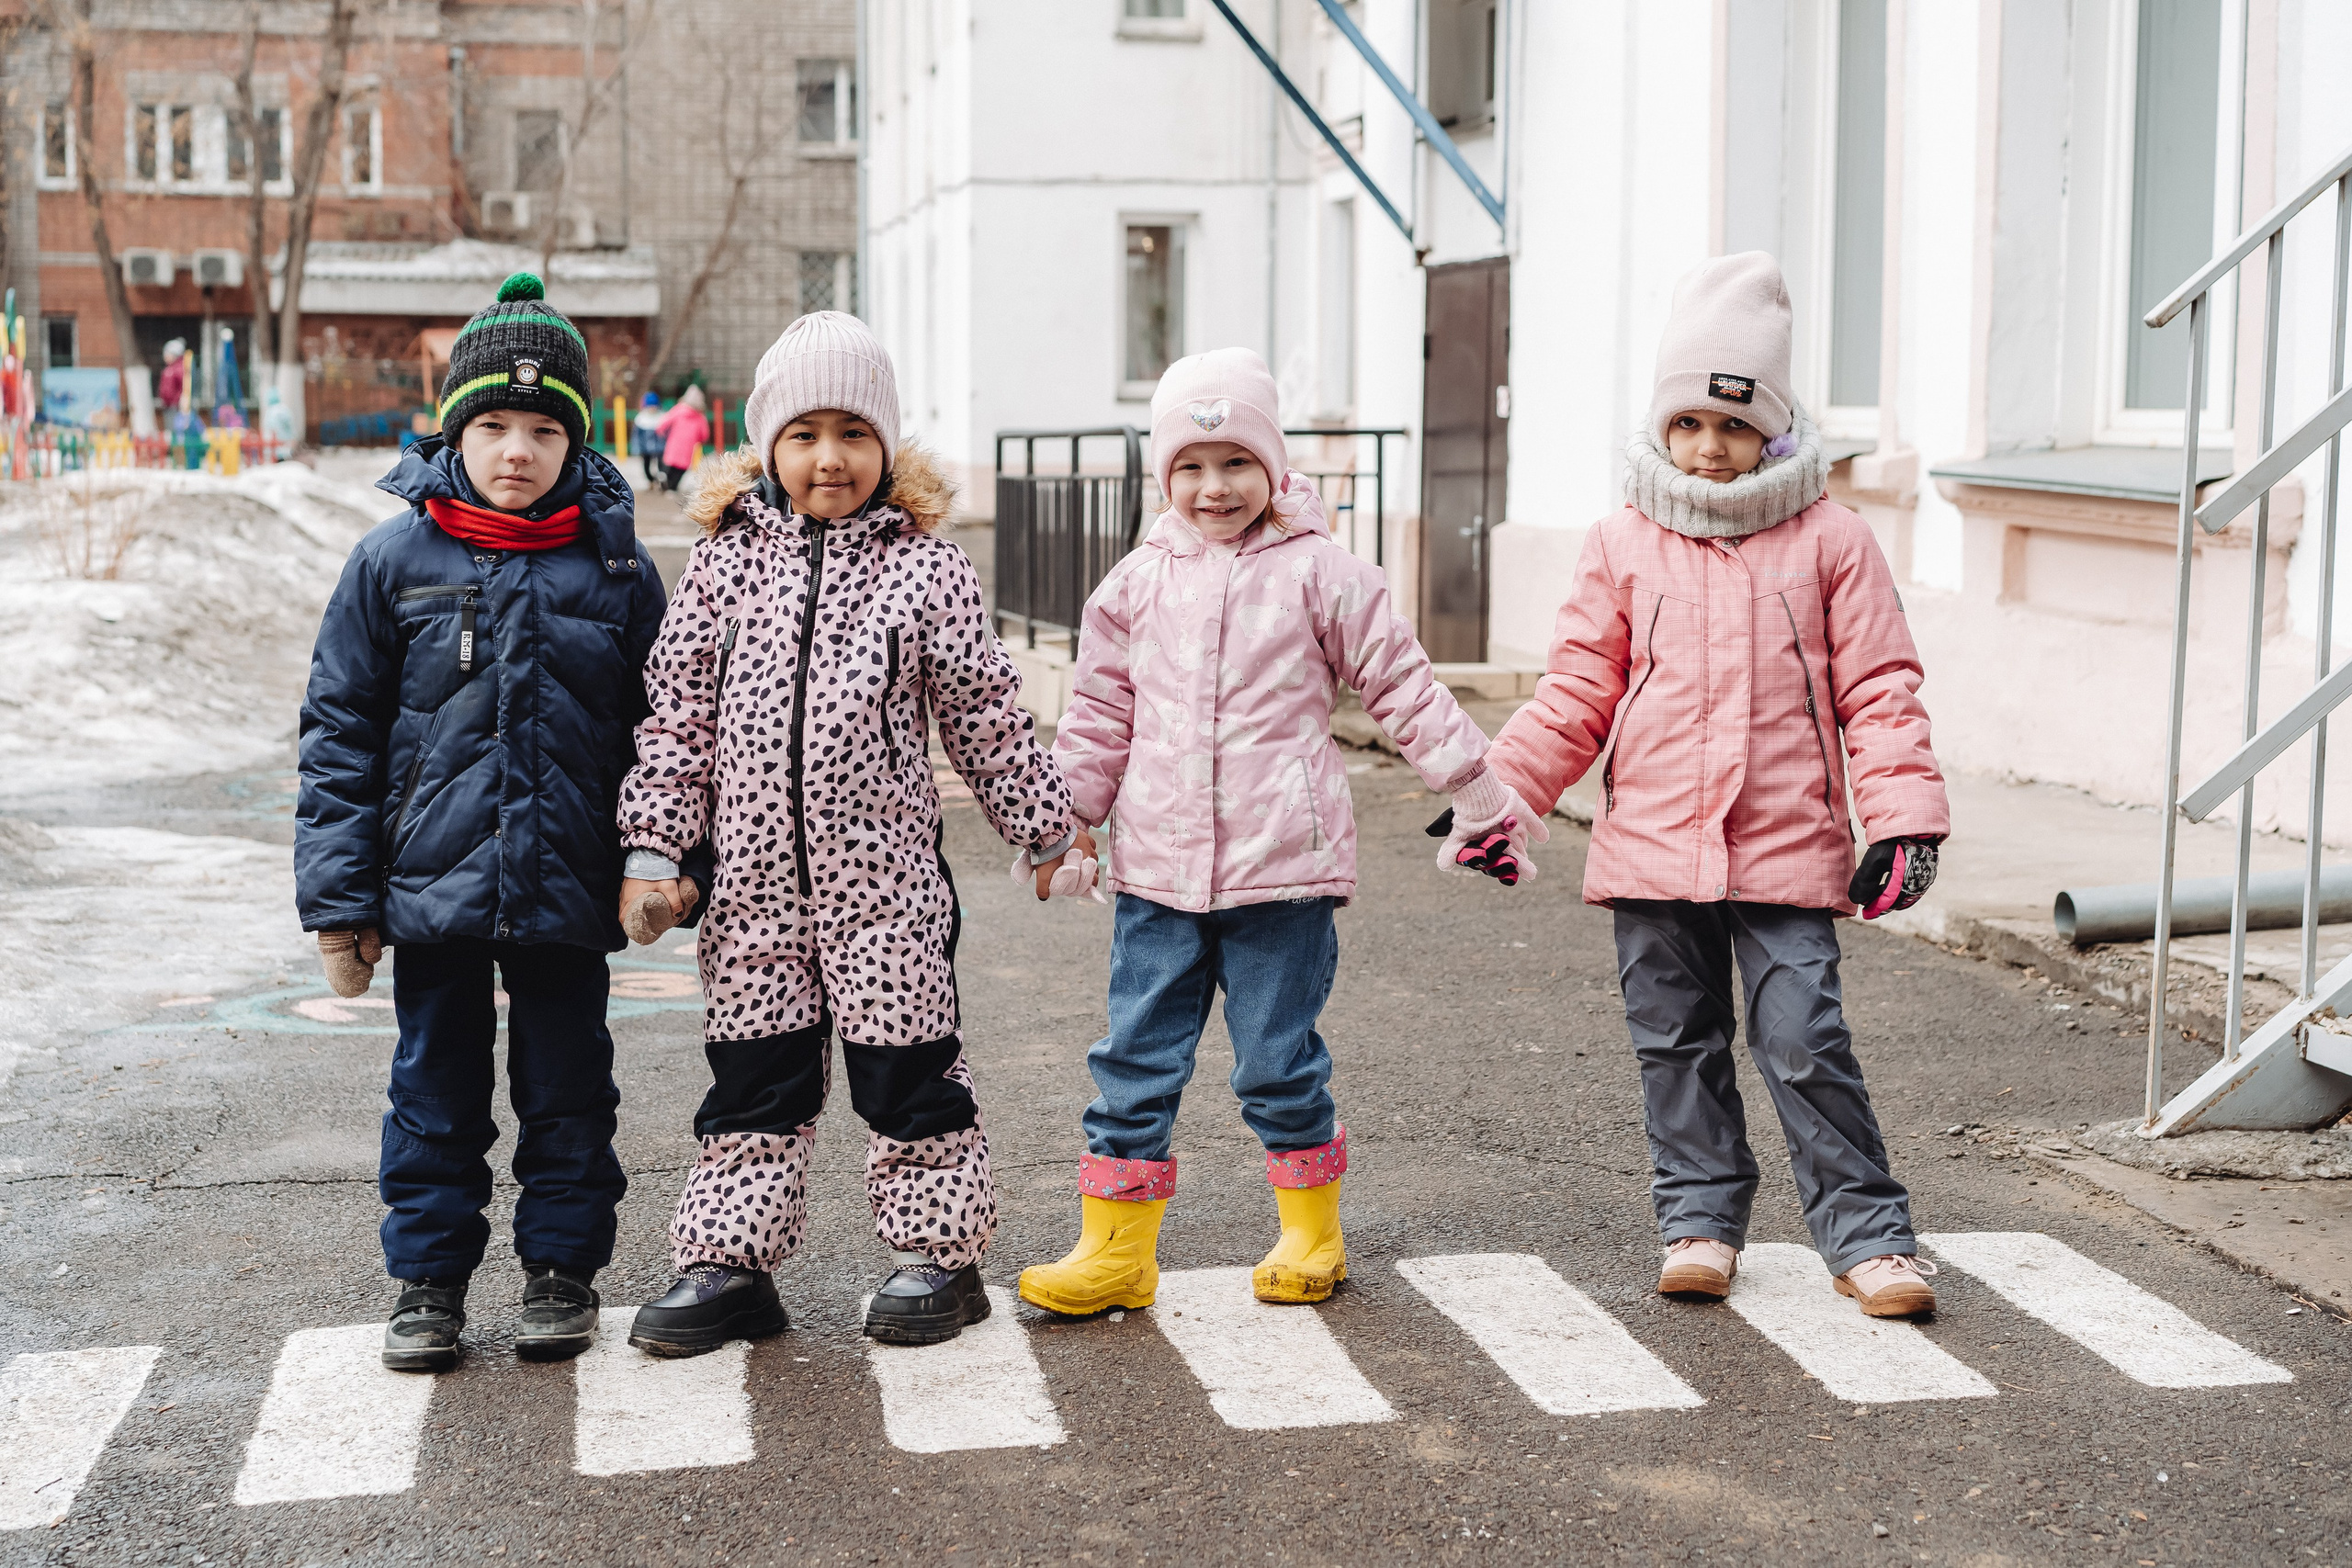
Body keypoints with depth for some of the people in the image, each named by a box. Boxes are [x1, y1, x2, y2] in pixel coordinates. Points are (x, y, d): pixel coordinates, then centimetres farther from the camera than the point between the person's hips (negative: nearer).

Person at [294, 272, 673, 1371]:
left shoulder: (615, 567, -1)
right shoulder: (394, 561, -3)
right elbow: (339, 733, -1)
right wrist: (339, 896, -4)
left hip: (568, 894, 0)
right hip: (433, 884, 0)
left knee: (568, 1090, 11)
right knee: (436, 1091, 11)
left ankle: (561, 1270, 26)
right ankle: (428, 1279, 24)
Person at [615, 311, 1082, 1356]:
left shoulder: (927, 569, -2)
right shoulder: (725, 560, 3)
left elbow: (987, 718, 5)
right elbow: (676, 712, 5)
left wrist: (1044, 831, 10)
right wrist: (651, 849, 1)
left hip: (885, 876, -2)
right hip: (755, 874, 2)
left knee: (908, 1068, 6)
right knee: (750, 1074, 10)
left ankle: (936, 1255, 20)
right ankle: (730, 1265, 19)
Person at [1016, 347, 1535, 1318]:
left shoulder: (1320, 574, 0)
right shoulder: (1137, 584, 8)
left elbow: (1406, 693, 4)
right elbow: (1100, 717, 16)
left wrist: (1481, 799, 5)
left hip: (1282, 867, -3)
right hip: (1158, 870, 3)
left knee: (1278, 1062, 6)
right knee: (1135, 1060, 5)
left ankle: (1311, 1235, 24)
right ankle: (1115, 1250, 14)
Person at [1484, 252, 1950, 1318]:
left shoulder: (1830, 543, 1)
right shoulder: (1623, 548, 5)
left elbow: (1878, 690, 1)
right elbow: (1577, 696, 8)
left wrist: (1904, 820, -7)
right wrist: (1496, 790, 0)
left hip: (1787, 849, -2)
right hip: (1652, 844, 3)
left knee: (1807, 1045, -3)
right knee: (1677, 1046, 11)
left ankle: (1866, 1233, 9)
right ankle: (1700, 1219, 25)